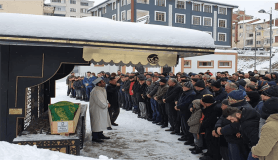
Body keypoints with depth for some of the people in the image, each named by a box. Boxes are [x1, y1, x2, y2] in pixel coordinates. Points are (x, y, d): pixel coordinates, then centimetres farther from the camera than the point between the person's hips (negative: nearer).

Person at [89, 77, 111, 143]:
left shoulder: (102, 89, 9)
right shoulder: (96, 91, -24)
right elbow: (100, 102, -26)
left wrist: (107, 103, -1)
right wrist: (107, 105, -11)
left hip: (102, 110, 10)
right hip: (97, 110, -10)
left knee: (101, 122, 18)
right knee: (97, 123, -2)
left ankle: (100, 135, 31)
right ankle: (94, 137, 8)